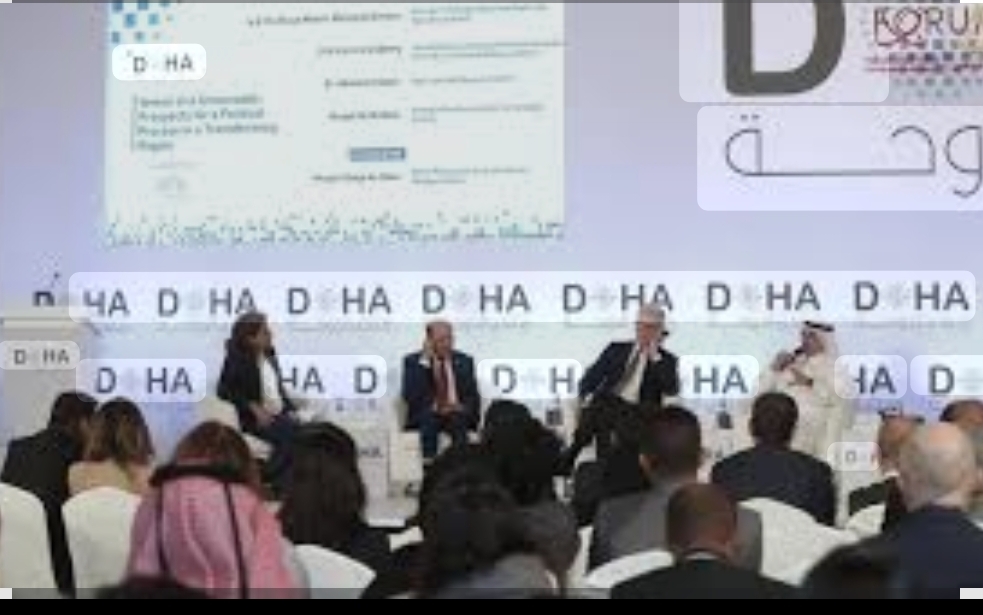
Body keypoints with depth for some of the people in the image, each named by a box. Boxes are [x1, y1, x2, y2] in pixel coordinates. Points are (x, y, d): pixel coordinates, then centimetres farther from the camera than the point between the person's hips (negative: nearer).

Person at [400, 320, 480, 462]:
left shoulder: (464, 360, 12)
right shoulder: (413, 361, 5)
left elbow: (473, 397, 10)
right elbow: (410, 396, -9)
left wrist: (463, 407, -13)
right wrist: (424, 362, -12)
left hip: (458, 414, 1)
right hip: (425, 416, -1)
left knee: (458, 419, -33)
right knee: (429, 418, -35)